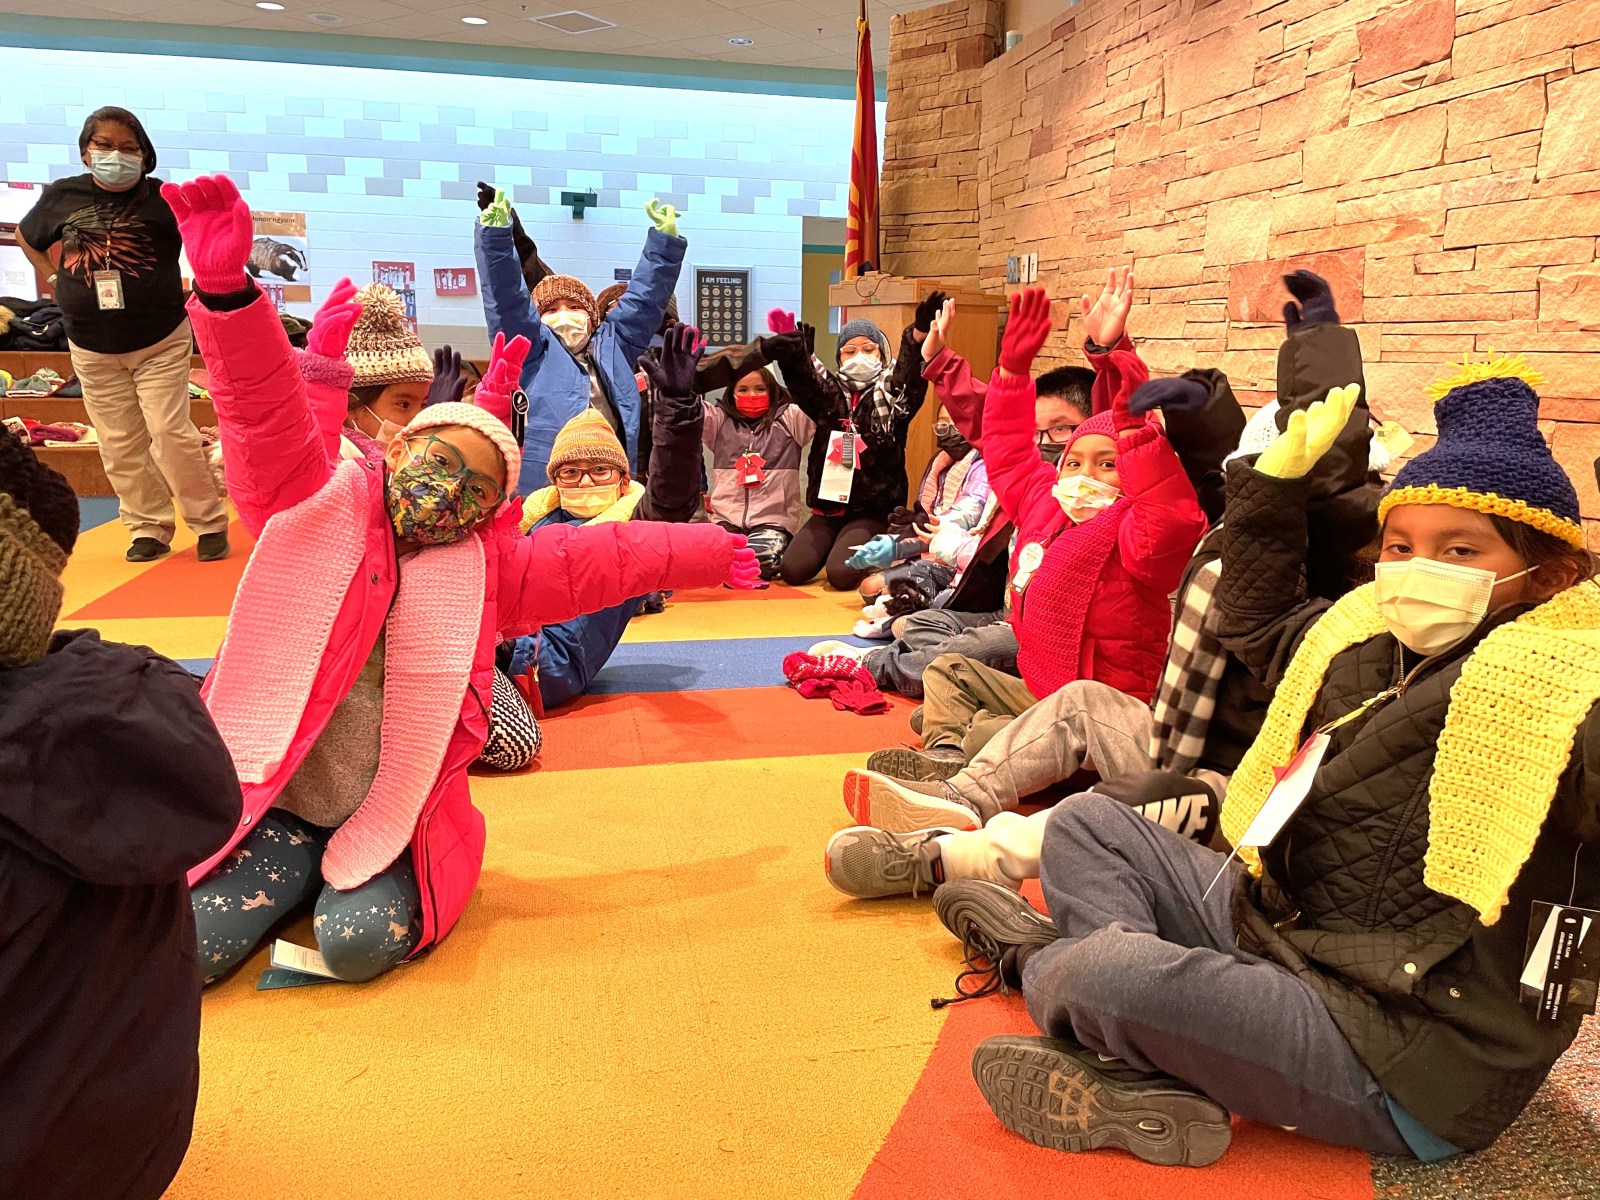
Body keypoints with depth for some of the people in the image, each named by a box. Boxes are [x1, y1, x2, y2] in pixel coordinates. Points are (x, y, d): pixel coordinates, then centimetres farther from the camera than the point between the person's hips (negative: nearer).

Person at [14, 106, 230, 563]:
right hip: (92, 347, 4)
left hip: (160, 341, -4)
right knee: (120, 445, 6)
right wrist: (55, 280, 10)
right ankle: (148, 528, 16)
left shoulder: (163, 198, -9)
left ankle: (210, 522, 3)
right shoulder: (62, 196, 2)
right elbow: (27, 236, 21)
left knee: (170, 433, -10)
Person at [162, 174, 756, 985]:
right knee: (191, 945, -16)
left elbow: (605, 557, 10)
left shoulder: (485, 568, 5)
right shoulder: (316, 512, -3)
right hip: (277, 804, -1)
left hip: (395, 818, 2)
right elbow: (269, 423, -18)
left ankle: (355, 885, 12)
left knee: (361, 944, -22)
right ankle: (301, 875, 15)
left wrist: (712, 554, 15)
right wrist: (224, 287, -34)